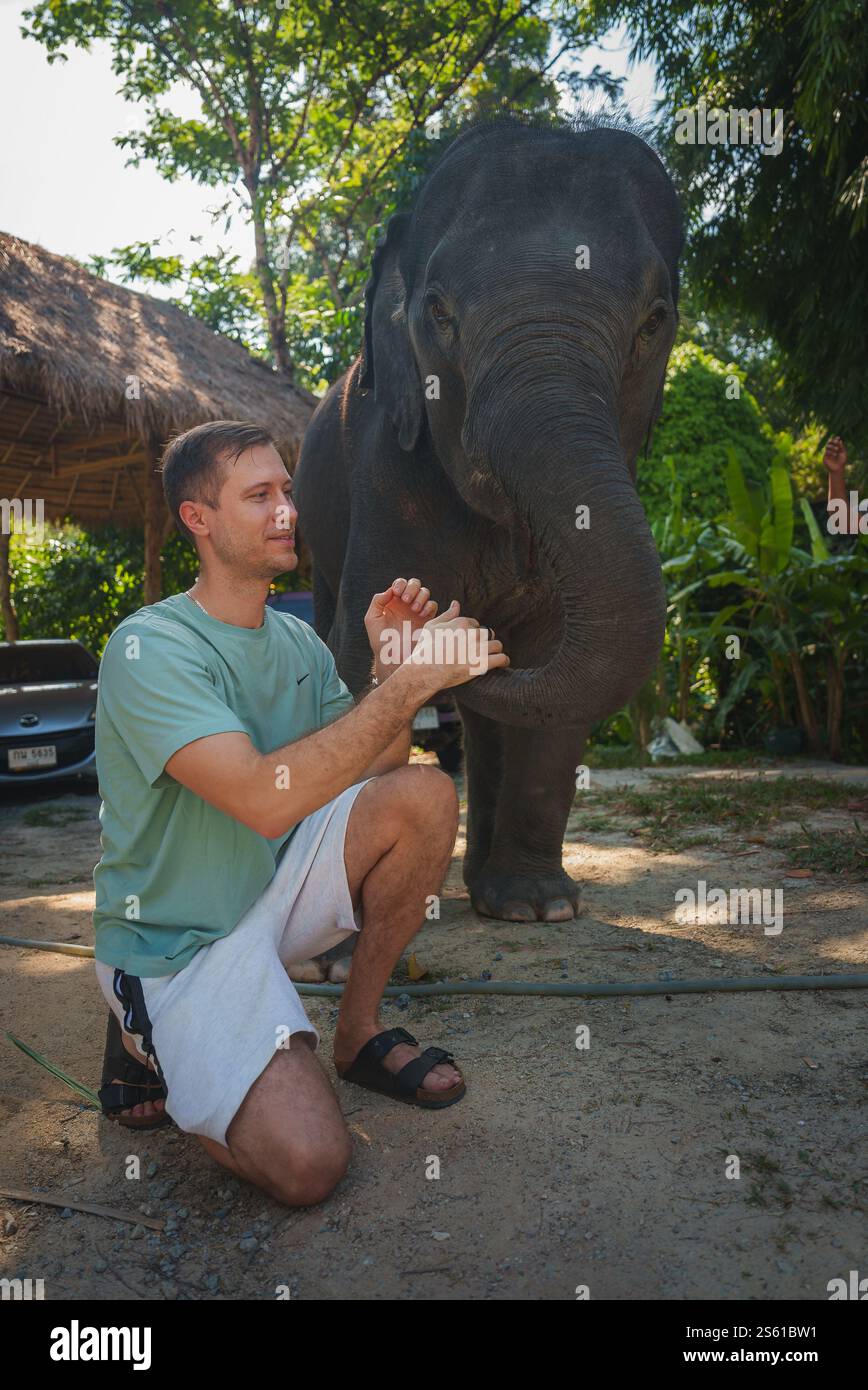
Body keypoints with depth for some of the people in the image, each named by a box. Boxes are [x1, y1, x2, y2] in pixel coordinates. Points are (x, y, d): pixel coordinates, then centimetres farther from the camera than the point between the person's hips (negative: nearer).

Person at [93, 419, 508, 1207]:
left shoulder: (298, 640, 4)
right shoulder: (149, 649, -20)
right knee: (307, 1163, -21)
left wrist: (390, 665, -15)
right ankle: (149, 1043, 8)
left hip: (273, 890, 7)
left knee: (426, 796, -15)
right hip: (177, 940, -6)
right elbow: (267, 797, -33)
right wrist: (411, 679, -31)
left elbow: (374, 767, 1)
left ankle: (358, 1032, 2)